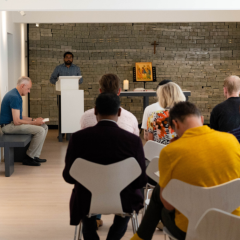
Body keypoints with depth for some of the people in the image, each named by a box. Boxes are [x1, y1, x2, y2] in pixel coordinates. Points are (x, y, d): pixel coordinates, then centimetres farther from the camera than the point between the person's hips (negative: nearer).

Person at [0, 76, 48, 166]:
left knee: (44, 127, 6)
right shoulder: (14, 97, -21)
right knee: (40, 130, -22)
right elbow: (16, 121, -24)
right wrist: (34, 122, -14)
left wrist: (33, 119, 7)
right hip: (8, 126, -11)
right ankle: (29, 158, -7)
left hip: (13, 123, 11)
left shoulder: (16, 95, 14)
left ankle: (35, 156, 4)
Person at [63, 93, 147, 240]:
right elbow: (141, 181, -11)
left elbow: (68, 176, -7)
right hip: (123, 202, 0)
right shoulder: (133, 140, -17)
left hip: (87, 202, 1)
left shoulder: (79, 137, -16)